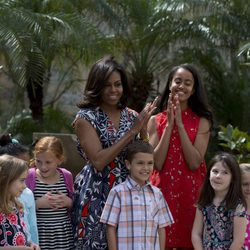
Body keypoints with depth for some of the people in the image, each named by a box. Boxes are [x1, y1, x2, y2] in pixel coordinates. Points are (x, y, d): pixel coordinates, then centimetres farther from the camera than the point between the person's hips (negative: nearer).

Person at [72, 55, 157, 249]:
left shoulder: (132, 116, 7)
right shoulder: (86, 117, -7)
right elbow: (97, 161, -17)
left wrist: (143, 128, -8)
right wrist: (131, 132, -16)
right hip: (96, 195, -4)